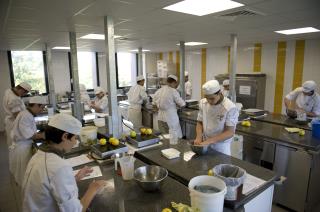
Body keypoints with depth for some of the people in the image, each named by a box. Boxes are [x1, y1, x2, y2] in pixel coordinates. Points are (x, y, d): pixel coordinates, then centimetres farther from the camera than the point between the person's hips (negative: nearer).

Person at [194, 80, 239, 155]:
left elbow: (230, 132, -20)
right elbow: (199, 123, 4)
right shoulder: (203, 103, -5)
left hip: (221, 147, -4)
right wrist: (199, 137, -14)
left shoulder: (230, 108, -20)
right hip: (205, 144, 4)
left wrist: (209, 141, -27)